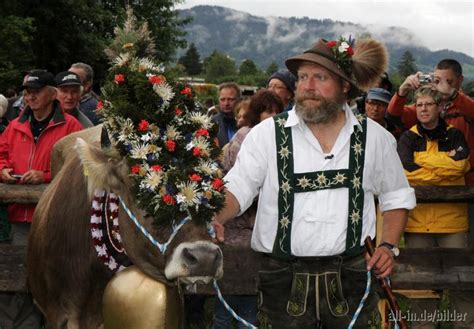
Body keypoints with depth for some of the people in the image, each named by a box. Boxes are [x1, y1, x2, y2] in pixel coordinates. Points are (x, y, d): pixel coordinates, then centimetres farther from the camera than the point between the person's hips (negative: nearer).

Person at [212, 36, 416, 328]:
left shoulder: (375, 137, 4)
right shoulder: (268, 133, -2)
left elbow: (397, 195, 16)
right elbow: (238, 187, -4)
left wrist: (389, 246, 4)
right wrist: (215, 218, -24)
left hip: (351, 280, 2)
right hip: (284, 281, -1)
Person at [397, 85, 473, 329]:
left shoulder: (454, 135, 9)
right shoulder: (408, 138, 8)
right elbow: (405, 169, -11)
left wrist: (423, 158, -9)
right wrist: (445, 163, -9)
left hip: (452, 217, 0)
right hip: (418, 216, 0)